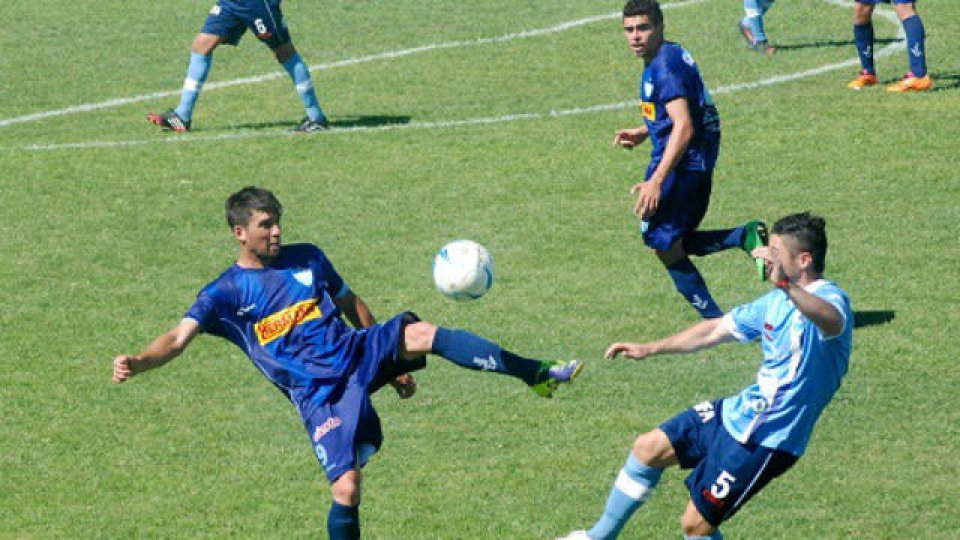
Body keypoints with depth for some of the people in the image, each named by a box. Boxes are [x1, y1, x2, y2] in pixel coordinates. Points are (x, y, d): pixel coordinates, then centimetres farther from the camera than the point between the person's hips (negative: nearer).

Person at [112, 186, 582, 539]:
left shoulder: (307, 258, 11)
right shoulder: (225, 293, -1)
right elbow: (179, 338, -11)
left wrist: (392, 364, 20)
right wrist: (138, 362, -32)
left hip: (359, 352, 3)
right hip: (319, 393, -3)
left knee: (421, 333, -23)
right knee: (346, 492, -15)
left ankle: (539, 375, -20)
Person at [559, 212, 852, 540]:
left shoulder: (830, 298, -21)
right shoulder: (775, 303, 10)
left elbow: (833, 321, -47)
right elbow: (717, 330, 24)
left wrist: (786, 285, -65)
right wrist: (649, 349, 28)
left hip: (766, 440, -9)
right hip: (738, 413, 9)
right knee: (648, 449, 15)